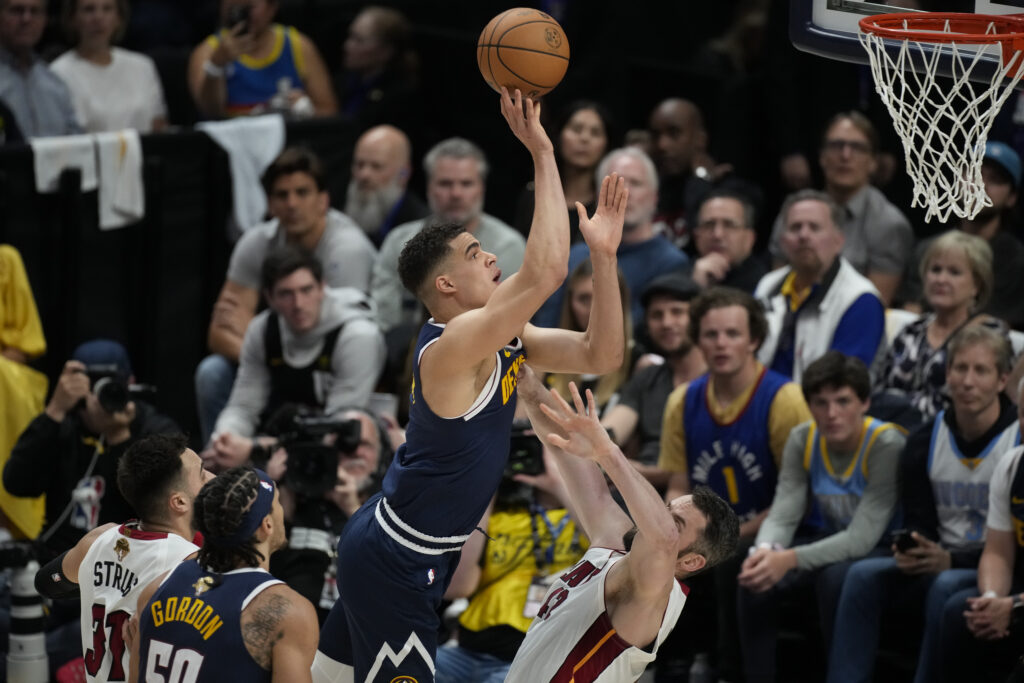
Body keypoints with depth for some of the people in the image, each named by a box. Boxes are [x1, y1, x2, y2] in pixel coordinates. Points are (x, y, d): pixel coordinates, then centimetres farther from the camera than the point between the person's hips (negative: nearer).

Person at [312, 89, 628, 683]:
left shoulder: (505, 341, 6)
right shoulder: (455, 344, -23)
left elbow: (601, 355, 4)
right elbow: (546, 271, -35)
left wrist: (604, 254, -5)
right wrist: (542, 153, -31)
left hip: (385, 546, 10)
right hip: (395, 561, -10)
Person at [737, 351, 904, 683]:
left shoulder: (886, 444, -23)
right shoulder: (803, 440, -6)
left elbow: (862, 538, -28)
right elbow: (783, 514, -11)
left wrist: (790, 560, -39)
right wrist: (766, 550, -36)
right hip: (827, 541, 5)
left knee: (837, 577, -37)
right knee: (755, 580, -23)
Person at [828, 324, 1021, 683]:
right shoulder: (925, 441, 6)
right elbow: (917, 522, 11)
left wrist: (950, 560, -23)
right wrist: (912, 552, -14)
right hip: (939, 564, 5)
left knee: (946, 587, -36)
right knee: (863, 576, -20)